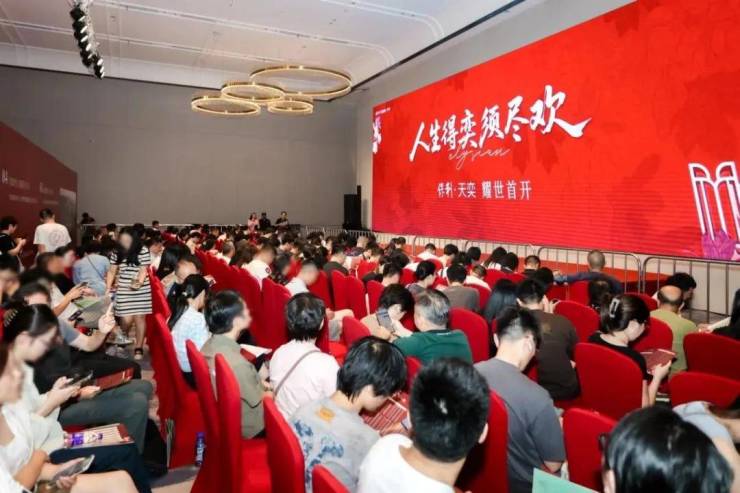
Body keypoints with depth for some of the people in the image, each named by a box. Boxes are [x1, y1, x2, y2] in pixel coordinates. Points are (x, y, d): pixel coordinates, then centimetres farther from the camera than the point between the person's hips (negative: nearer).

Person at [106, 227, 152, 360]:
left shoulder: (143, 251, -7)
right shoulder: (117, 253, 4)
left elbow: (143, 270, -9)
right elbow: (112, 271, 8)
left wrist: (139, 282, -26)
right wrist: (108, 288, 0)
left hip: (141, 290, -2)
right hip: (123, 290, 2)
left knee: (139, 317, 1)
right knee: (127, 318, -4)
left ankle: (139, 348, 11)